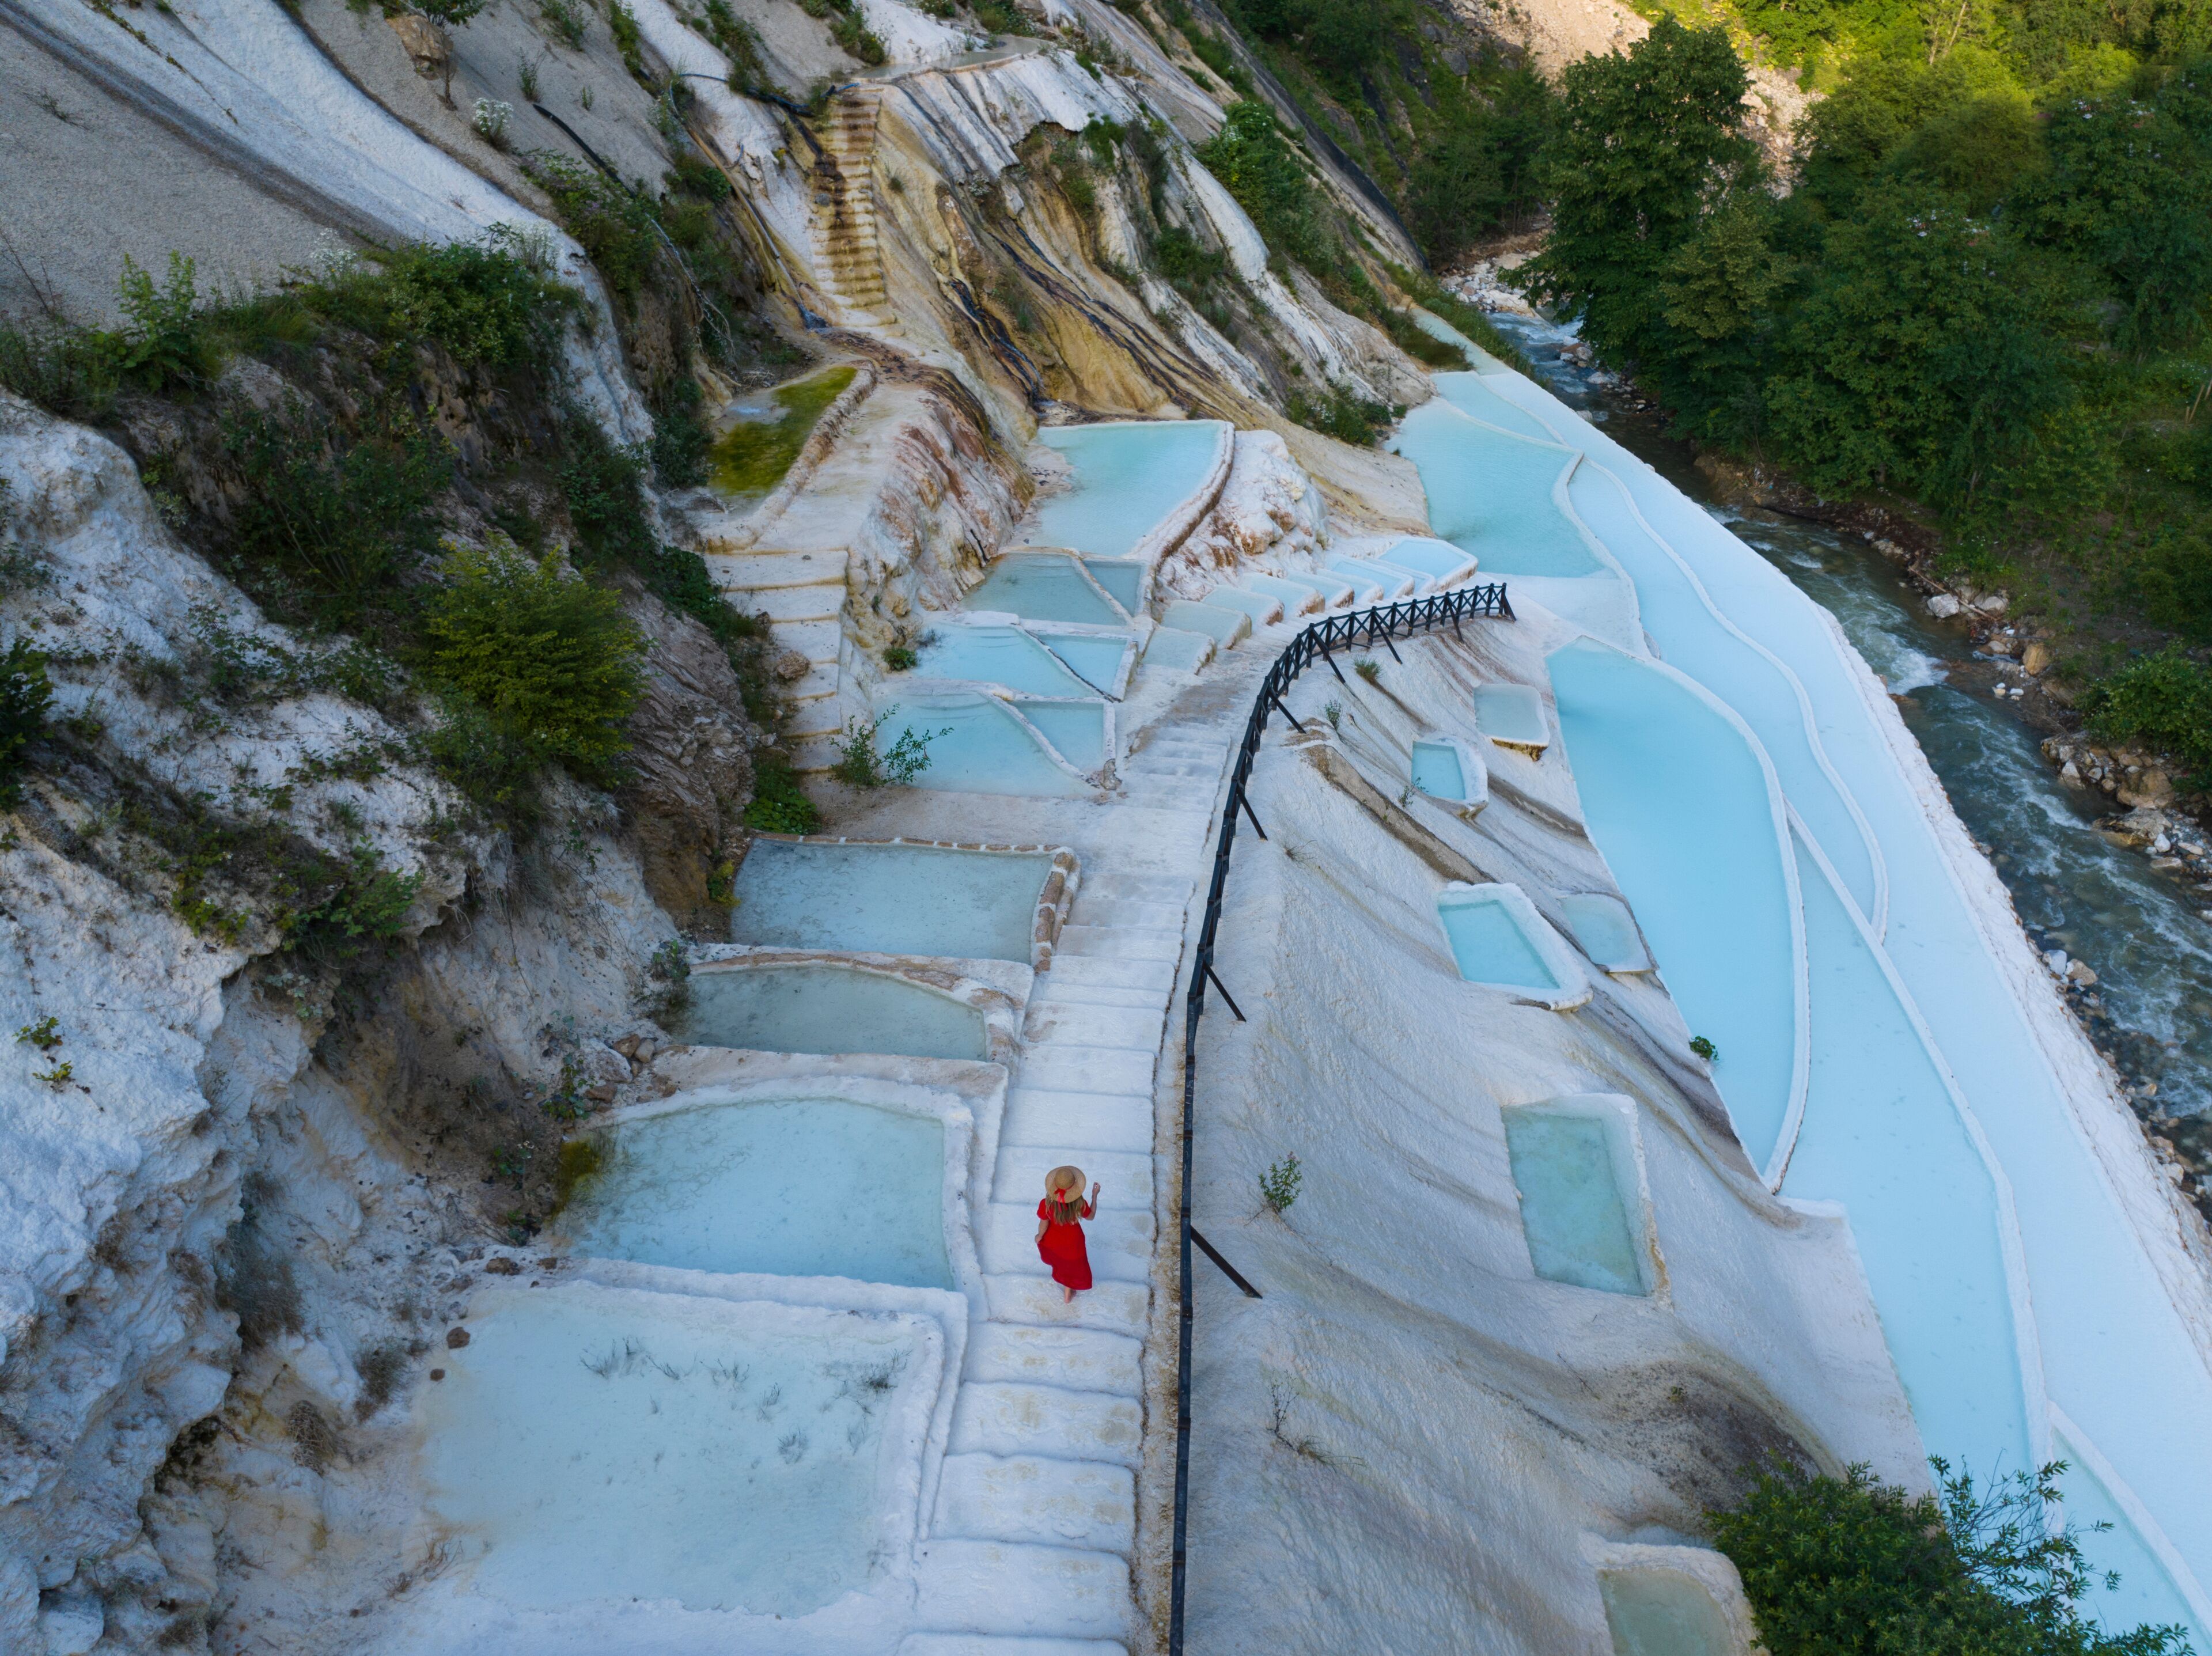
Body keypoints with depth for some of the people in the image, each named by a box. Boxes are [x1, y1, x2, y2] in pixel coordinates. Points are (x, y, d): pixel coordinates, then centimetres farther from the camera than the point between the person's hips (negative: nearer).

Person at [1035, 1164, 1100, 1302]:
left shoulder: (1046, 1204, -38)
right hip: (1072, 1242, -1)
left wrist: (1039, 1236, 1)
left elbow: (1044, 1225, -20)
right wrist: (1095, 1195, -5)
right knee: (1072, 1265, 29)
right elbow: (1091, 1216, -13)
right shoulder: (1079, 1204, -35)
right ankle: (1067, 1295, 50)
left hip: (1052, 1240, 1)